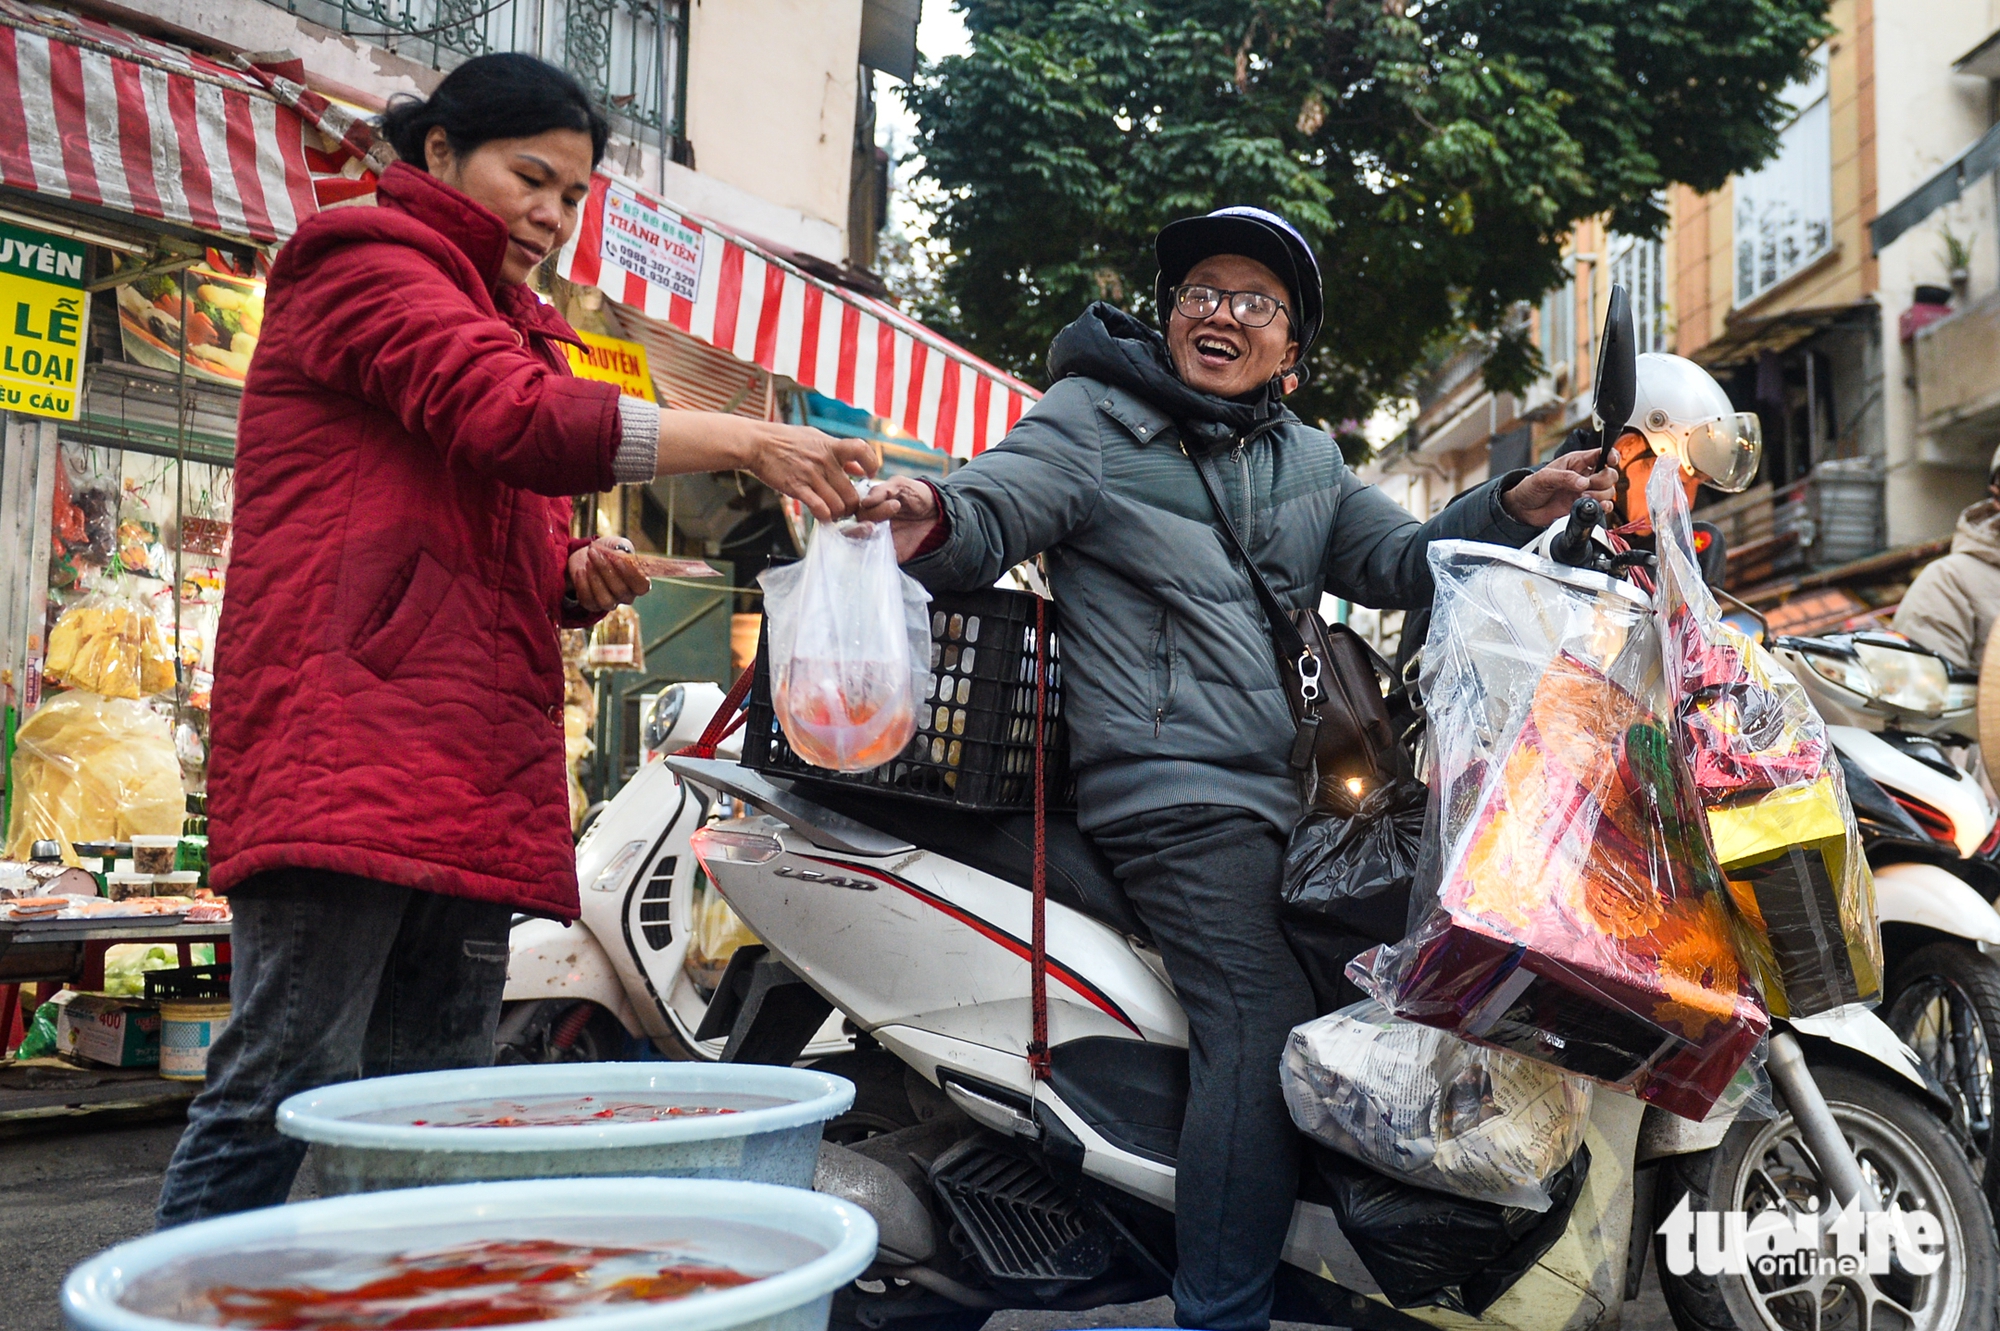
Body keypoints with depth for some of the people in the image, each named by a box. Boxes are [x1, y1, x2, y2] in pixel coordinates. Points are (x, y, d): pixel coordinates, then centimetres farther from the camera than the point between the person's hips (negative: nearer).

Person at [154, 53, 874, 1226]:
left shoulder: (510, 324, 28)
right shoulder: (367, 268, 2)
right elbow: (518, 422, -17)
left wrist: (578, 576, 8)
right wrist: (750, 443, -18)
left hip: (477, 765, 9)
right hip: (353, 730, -8)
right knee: (285, 1091, -11)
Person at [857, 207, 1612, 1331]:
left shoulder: (1307, 458, 22)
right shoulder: (1093, 422, 2)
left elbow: (1397, 561, 20)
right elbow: (989, 515, -10)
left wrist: (1511, 510, 4)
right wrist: (930, 519, -34)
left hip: (1291, 783, 8)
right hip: (1176, 787, -8)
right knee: (1265, 1028, -21)